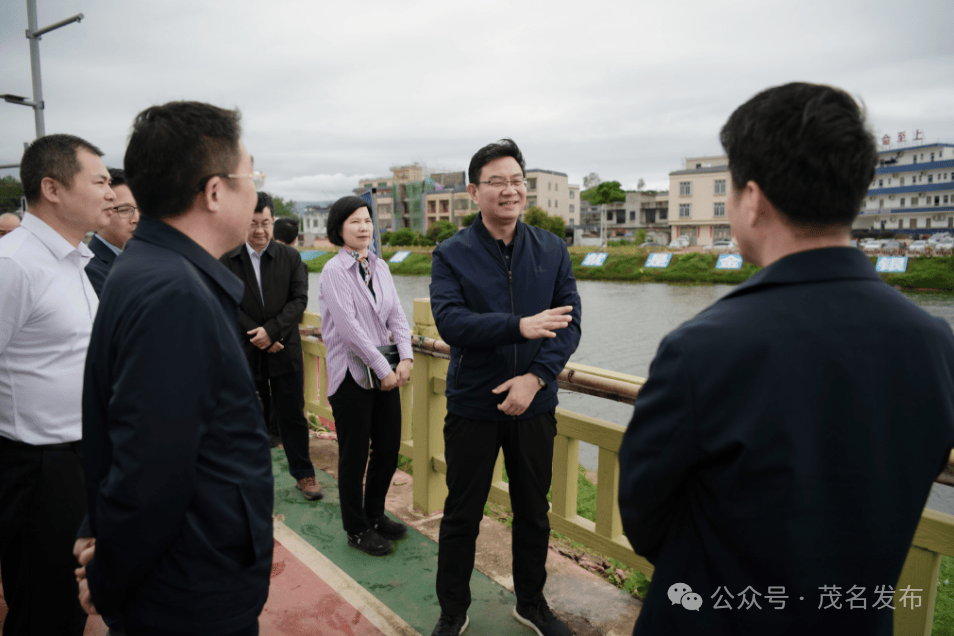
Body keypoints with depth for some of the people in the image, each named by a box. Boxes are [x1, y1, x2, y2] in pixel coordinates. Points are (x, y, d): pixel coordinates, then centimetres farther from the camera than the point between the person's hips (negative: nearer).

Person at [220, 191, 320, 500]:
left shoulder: (290, 257, 2)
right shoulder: (228, 261, 0)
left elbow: (299, 300, -5)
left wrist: (271, 330, -16)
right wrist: (259, 338, -12)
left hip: (285, 351, 0)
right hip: (245, 354, 0)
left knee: (292, 416, 8)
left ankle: (304, 474, 22)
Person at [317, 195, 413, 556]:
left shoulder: (379, 266, 9)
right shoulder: (334, 271, -11)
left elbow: (395, 314, 5)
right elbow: (349, 327, -17)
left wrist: (405, 357, -9)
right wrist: (383, 368, -16)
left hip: (384, 370, 6)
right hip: (352, 373, -6)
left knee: (389, 448, 13)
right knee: (354, 456, 6)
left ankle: (375, 514, 35)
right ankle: (357, 529, 25)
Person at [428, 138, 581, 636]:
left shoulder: (553, 250, 1)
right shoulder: (452, 255, -5)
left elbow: (569, 323, -4)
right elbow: (449, 321, -19)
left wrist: (536, 376, -18)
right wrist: (520, 326, -30)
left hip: (535, 405, 3)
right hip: (472, 407, -2)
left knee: (534, 512, 17)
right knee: (462, 515, 12)